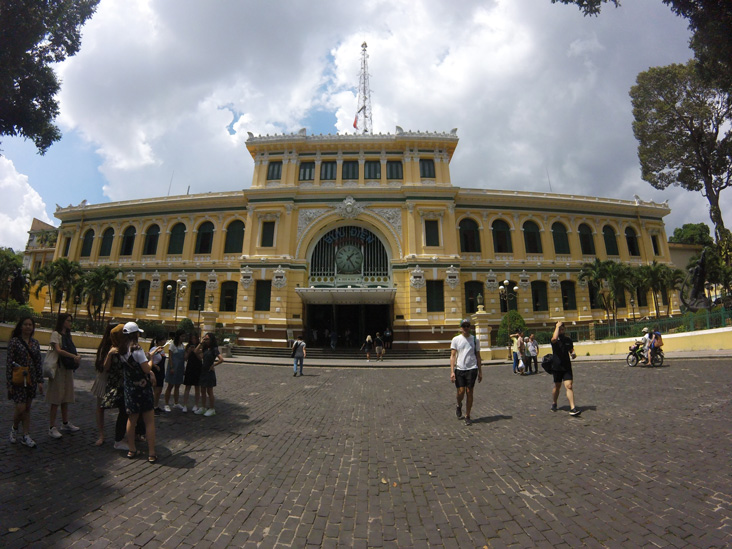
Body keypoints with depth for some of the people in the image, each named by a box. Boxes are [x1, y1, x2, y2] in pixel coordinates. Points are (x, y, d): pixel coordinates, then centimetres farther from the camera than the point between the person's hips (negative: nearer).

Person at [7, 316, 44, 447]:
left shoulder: (35, 342, 6)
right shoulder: (14, 341, -8)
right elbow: (9, 363, -8)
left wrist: (40, 381, 6)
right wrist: (10, 383, -11)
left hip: (31, 380, 4)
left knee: (27, 408, 10)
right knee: (20, 408, -5)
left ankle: (26, 436, 17)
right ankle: (14, 428, 25)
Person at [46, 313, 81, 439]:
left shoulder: (67, 335, 16)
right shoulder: (56, 334, -7)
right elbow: (58, 350, -19)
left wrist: (77, 356, -5)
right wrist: (73, 356, -24)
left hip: (68, 369, 7)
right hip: (58, 368, -7)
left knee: (66, 398, 14)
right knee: (55, 399, -3)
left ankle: (66, 423, 24)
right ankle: (52, 427, 4)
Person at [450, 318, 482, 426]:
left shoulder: (475, 339, 6)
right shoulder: (456, 339, 2)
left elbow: (478, 356, 11)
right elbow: (452, 355, -2)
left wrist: (480, 372, 9)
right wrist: (452, 371, -9)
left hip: (472, 369, 1)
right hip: (459, 369, -1)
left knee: (469, 392, 3)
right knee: (461, 392, -2)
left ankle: (467, 416, 17)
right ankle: (459, 406, 32)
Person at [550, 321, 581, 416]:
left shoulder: (568, 339, 4)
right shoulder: (554, 340, -8)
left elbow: (571, 350, 18)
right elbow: (554, 338, -34)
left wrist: (573, 354, -6)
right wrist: (557, 326, -23)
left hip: (567, 366, 2)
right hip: (557, 367, -2)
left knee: (569, 386, -10)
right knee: (557, 386, 11)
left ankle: (572, 408, -9)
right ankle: (554, 404, 32)